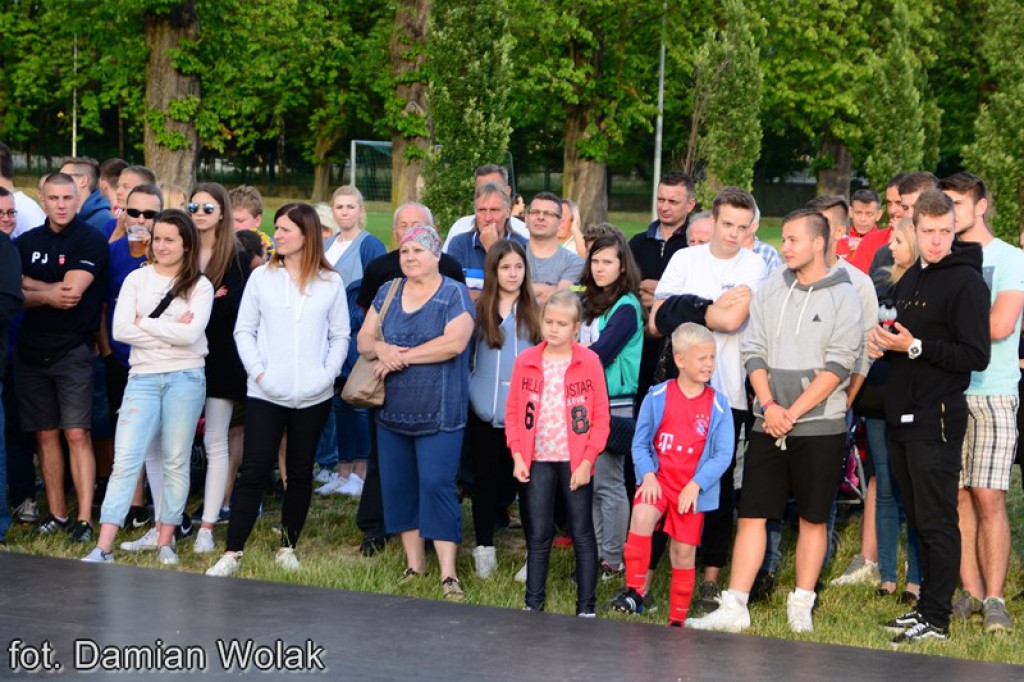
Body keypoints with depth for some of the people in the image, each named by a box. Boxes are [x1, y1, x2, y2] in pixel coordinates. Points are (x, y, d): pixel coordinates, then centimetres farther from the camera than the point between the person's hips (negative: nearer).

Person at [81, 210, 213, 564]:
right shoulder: (137, 279, 7)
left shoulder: (200, 286, 3)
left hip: (186, 378, -1)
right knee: (126, 461, -7)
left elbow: (191, 334, -12)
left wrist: (145, 323, -6)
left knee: (176, 462, 5)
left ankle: (165, 542, 14)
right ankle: (103, 547, -11)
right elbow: (121, 329, -5)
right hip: (143, 377, 1)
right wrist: (172, 330, -8)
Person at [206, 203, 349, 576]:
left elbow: (340, 336, 7)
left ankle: (288, 547, 21)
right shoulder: (261, 277, 3)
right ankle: (233, 551, -2)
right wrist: (257, 371, -8)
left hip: (313, 396, 1)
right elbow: (244, 330, 4)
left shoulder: (330, 282, 4)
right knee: (254, 471, -5)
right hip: (266, 393, -1)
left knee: (300, 473, 9)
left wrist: (328, 374, -6)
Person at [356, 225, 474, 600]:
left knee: (437, 485, -11)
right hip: (392, 412, 6)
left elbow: (454, 342, -17)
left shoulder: (454, 294, -3)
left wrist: (402, 356, -14)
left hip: (439, 414, -5)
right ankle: (414, 564, 17)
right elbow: (364, 338, 10)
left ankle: (448, 573, -8)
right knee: (397, 486, 7)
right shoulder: (387, 293, 13)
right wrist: (379, 348, -14)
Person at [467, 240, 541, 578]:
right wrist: (473, 396, 2)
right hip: (485, 415, 1)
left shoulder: (536, 313, 1)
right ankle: (484, 549, 18)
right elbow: (464, 359, 9)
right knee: (486, 480, 8)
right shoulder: (478, 312, 1)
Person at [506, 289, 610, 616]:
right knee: (538, 535, 7)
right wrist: (517, 454, -3)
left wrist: (588, 459, -10)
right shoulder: (526, 361, 2)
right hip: (537, 462, 2)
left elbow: (601, 416, -4)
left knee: (582, 535, 4)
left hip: (576, 463, -2)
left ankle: (586, 607, 10)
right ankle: (534, 604, 15)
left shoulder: (589, 362, -5)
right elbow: (513, 411, 6)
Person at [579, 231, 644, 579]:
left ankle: (613, 561, 4)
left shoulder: (626, 307, -9)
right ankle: (595, 554, 17)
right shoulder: (589, 300, 15)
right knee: (586, 481, 9)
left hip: (614, 404, -8)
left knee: (608, 482, -4)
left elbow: (600, 353, -15)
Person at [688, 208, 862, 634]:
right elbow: (754, 352, 7)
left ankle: (801, 606, 12)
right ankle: (734, 608, -1)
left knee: (813, 518, 4)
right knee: (752, 514, -1)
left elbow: (837, 366, -9)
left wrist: (793, 412, -14)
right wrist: (769, 405, -8)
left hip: (820, 426, -3)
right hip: (768, 423, 4)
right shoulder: (769, 292, 10)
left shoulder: (843, 298, -2)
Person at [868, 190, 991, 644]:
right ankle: (927, 605, 21)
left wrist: (914, 347, -18)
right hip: (902, 417, 8)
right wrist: (882, 342, 6)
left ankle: (937, 620, -3)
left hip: (938, 419, -8)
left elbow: (976, 356, -15)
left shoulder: (966, 282, -9)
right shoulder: (909, 280, 17)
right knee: (918, 519, 13)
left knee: (937, 521, -6)